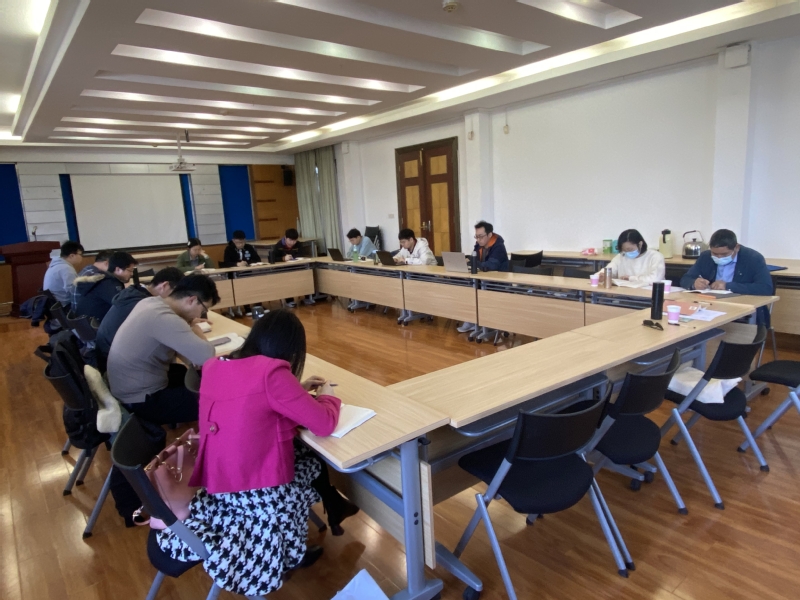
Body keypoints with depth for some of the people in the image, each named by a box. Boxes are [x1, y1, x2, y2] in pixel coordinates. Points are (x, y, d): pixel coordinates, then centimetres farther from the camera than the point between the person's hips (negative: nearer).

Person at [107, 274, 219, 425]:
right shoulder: (165, 318, -29)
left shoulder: (151, 302, -1)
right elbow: (206, 356, -34)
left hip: (128, 387, 10)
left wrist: (189, 325, -3)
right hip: (140, 400, -10)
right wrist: (194, 327, -15)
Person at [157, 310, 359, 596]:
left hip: (216, 481, 7)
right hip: (255, 491, -7)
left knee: (304, 449, 21)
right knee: (314, 454, 20)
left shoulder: (214, 366, 0)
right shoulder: (271, 371, -23)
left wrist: (296, 390, 15)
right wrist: (327, 396, 2)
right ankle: (291, 551, 35)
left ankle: (334, 508, 37)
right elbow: (324, 424, -17)